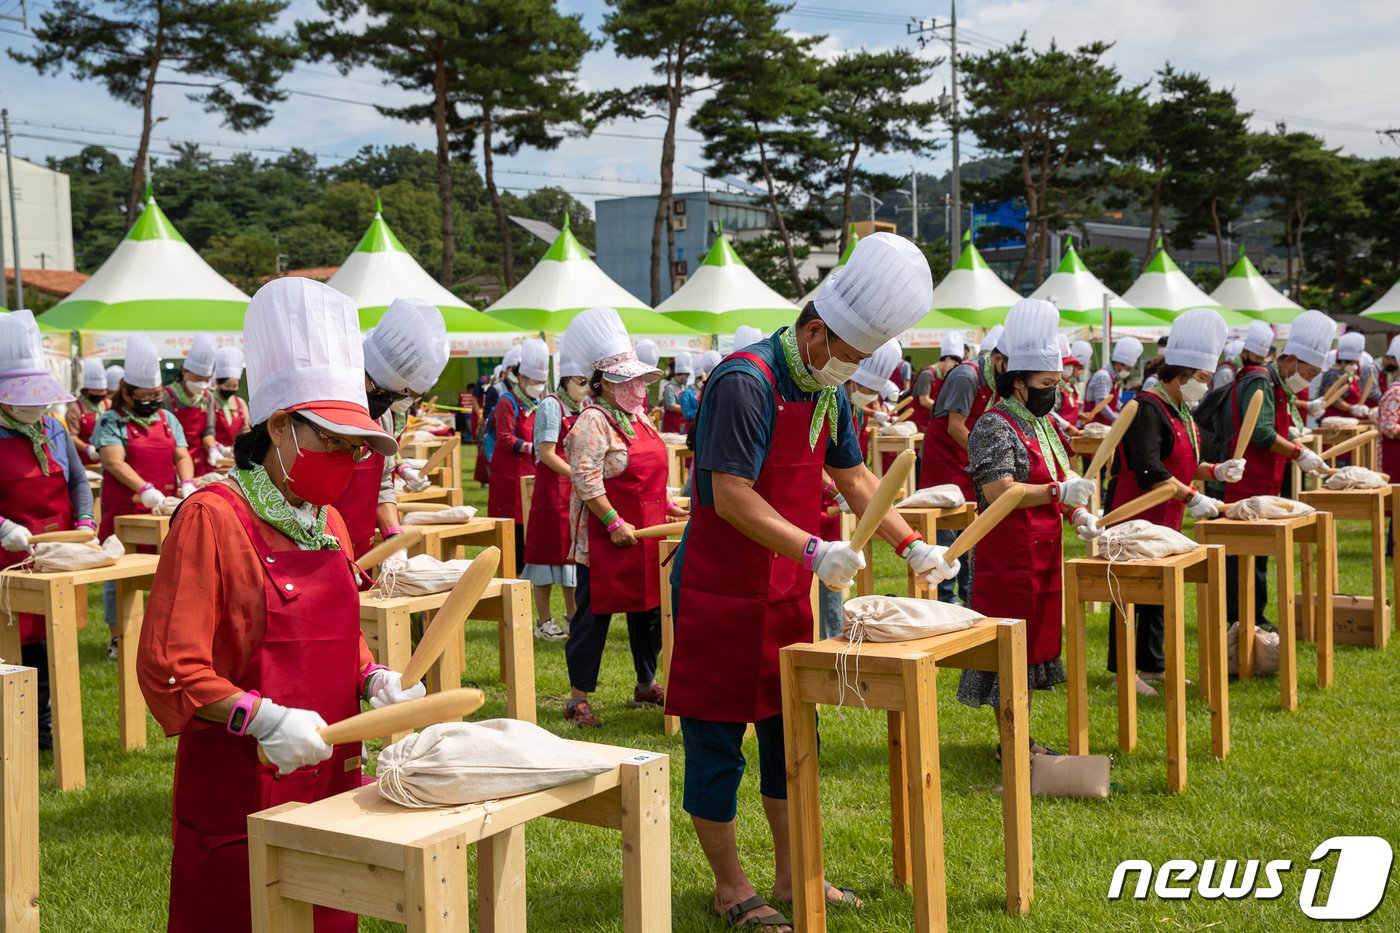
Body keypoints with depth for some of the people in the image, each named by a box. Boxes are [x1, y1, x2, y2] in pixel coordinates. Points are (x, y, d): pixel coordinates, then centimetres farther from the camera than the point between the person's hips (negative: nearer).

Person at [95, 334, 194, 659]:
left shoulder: (168, 419, 13)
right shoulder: (111, 421, -3)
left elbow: (181, 455, 7)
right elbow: (114, 462, -16)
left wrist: (187, 485, -14)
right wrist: (147, 491, -28)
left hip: (165, 513, 4)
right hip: (125, 512, -4)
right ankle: (118, 638, 13)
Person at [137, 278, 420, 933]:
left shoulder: (328, 522, 11)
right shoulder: (213, 517, -12)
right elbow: (169, 669, -15)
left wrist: (373, 680, 1)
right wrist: (263, 718, -25)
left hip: (330, 781, 7)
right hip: (243, 795, -7)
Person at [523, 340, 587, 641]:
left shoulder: (582, 409, 12)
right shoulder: (551, 406, -11)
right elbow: (547, 453, -16)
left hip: (576, 490, 7)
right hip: (552, 488, -7)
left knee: (572, 548, 12)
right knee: (549, 548, -1)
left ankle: (572, 616, 22)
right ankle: (544, 622, 5)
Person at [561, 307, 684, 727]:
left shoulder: (638, 417, 14)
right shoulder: (592, 422, -14)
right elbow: (586, 481, -21)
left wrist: (666, 505, 16)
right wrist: (614, 522, -23)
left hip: (646, 534, 9)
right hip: (605, 536, -9)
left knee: (649, 607, 15)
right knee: (594, 613, -2)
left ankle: (646, 685, 30)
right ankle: (578, 700, 5)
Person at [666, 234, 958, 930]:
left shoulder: (827, 391, 8)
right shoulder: (745, 381, -21)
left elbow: (853, 478, 17)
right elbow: (731, 498, -25)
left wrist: (911, 547, 9)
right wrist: (814, 550, -33)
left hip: (787, 591, 9)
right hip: (720, 592, -9)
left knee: (789, 729, 14)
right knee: (716, 739, 2)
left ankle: (792, 876, 27)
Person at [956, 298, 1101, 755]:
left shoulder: (1046, 424, 15)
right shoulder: (994, 427, -14)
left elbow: (1060, 479, 22)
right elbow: (996, 492, -25)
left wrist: (1078, 513, 3)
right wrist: (1058, 492, -32)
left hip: (1043, 556, 9)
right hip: (1008, 559, -9)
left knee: (1034, 643, 14)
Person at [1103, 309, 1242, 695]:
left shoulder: (1180, 410, 13)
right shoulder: (1148, 408, -19)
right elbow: (1149, 470, -27)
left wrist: (1216, 471, 6)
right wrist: (1192, 497, -27)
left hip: (1166, 517, 10)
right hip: (1134, 515, -10)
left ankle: (1152, 664, 25)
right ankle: (1122, 669, 7)